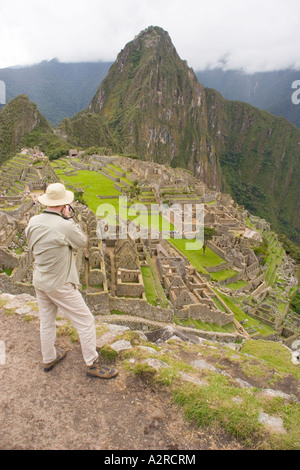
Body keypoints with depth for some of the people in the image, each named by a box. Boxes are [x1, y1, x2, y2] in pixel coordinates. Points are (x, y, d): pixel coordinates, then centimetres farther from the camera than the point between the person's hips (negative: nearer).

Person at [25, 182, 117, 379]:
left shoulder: (33, 221, -6)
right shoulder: (64, 226, -26)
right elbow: (82, 241, -8)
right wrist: (68, 218, -6)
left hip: (40, 280, 8)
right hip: (59, 285, -7)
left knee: (46, 321, 23)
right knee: (86, 321, 7)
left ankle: (49, 359, 42)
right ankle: (92, 364, 19)